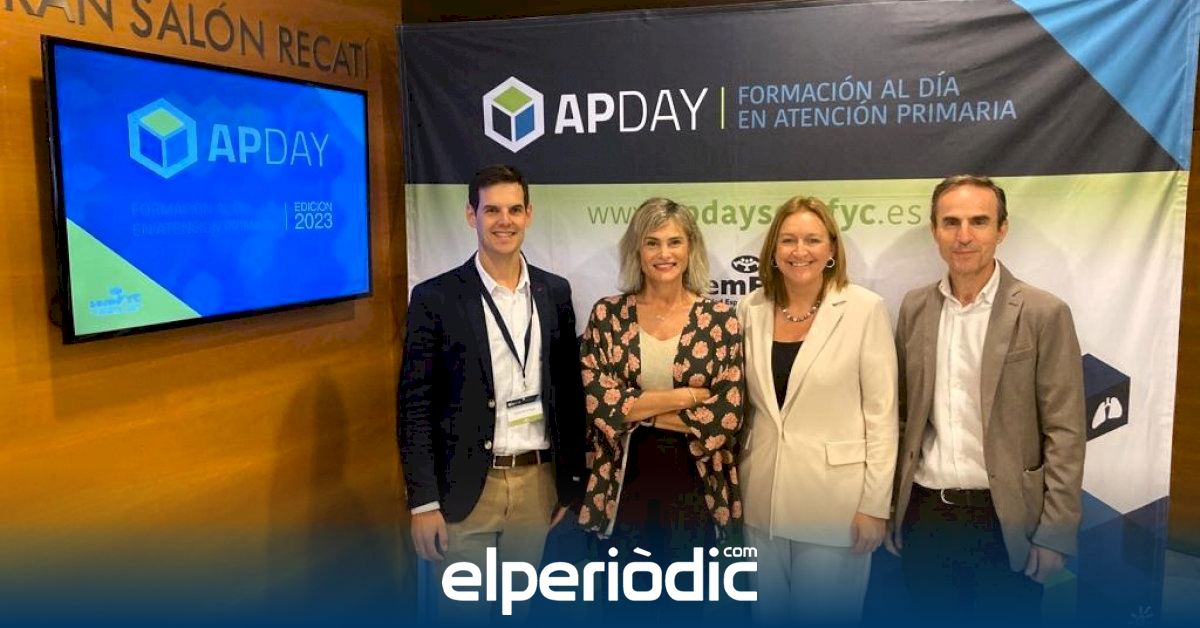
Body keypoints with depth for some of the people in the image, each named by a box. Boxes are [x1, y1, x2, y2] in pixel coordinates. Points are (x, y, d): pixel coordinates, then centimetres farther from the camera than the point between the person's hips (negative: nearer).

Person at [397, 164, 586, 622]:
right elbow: (415, 405, -7)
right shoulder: (435, 297, -7)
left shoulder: (554, 292, 5)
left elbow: (569, 391, 9)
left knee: (519, 610, 17)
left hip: (537, 483, 3)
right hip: (464, 488, -3)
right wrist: (423, 501, -10)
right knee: (463, 611, 7)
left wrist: (571, 480, 8)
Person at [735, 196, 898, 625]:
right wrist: (731, 483, 10)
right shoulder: (751, 309, 2)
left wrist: (875, 504, -9)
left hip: (834, 496, -3)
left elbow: (881, 413, -8)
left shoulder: (865, 309, -9)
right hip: (763, 496, 4)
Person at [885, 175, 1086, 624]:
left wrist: (1055, 533, -10)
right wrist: (888, 508, 9)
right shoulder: (915, 308, 4)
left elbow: (1065, 435, -7)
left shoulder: (1043, 314, -7)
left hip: (1004, 520, -3)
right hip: (924, 516, 3)